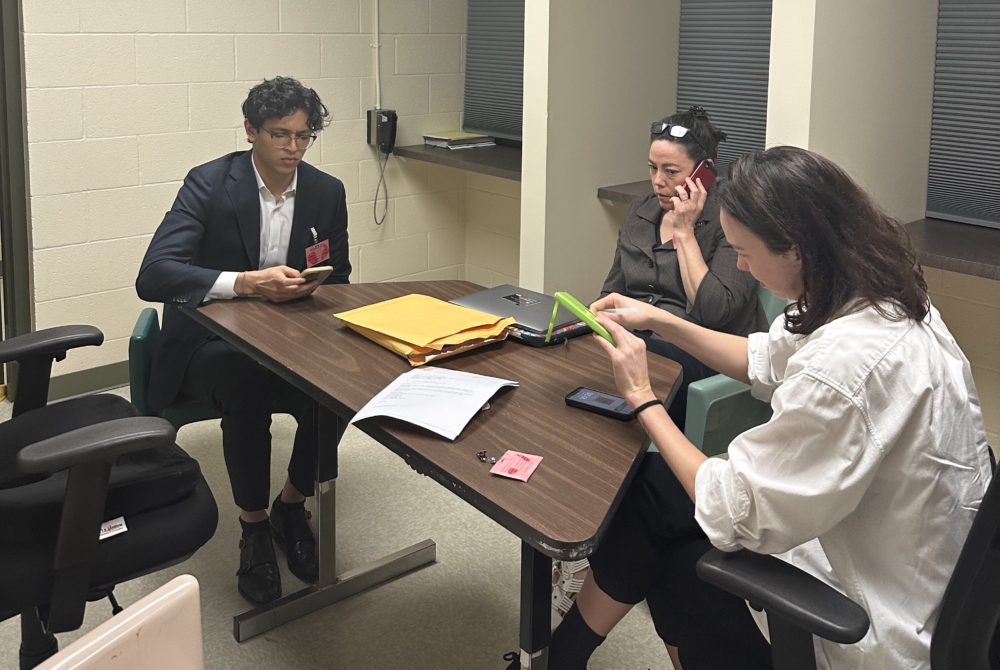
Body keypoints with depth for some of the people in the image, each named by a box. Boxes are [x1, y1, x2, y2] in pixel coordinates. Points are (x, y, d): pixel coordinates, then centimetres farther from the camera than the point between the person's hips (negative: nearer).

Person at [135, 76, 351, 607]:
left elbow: (338, 282, 13)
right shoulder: (208, 184, -12)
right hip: (210, 340, -3)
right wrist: (248, 283, -36)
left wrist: (308, 288, -12)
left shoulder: (327, 193, 2)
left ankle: (290, 506, 0)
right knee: (246, 390, -36)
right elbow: (153, 276, -24)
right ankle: (254, 529, -14)